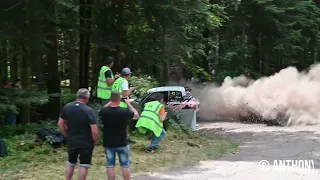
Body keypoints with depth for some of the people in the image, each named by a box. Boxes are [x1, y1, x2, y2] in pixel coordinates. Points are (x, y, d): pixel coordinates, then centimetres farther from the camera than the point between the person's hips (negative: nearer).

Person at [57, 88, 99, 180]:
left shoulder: (67, 107, -3)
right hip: (86, 143, -4)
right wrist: (94, 141, -3)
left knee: (71, 163, 21)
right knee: (84, 165, 8)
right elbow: (94, 130, -20)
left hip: (71, 141, 4)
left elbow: (60, 123, 5)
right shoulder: (88, 110, -18)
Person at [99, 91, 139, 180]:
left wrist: (110, 102, 13)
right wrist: (129, 104, 10)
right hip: (122, 144, -1)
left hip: (108, 144, 1)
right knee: (125, 165, 11)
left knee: (110, 166, 9)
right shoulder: (125, 111, -19)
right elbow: (136, 115, 2)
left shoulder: (104, 111, -15)